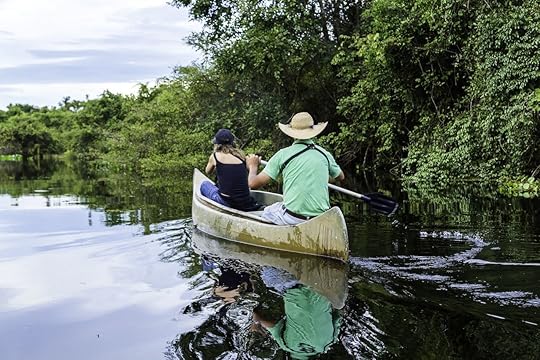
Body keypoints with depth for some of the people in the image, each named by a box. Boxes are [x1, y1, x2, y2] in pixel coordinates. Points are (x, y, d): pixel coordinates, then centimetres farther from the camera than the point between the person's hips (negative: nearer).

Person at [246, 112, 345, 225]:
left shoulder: (282, 154, -4)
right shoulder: (324, 154, 5)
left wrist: (253, 167, 19)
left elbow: (253, 183, -3)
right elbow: (341, 177, 26)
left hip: (292, 218, -2)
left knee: (264, 213, 27)